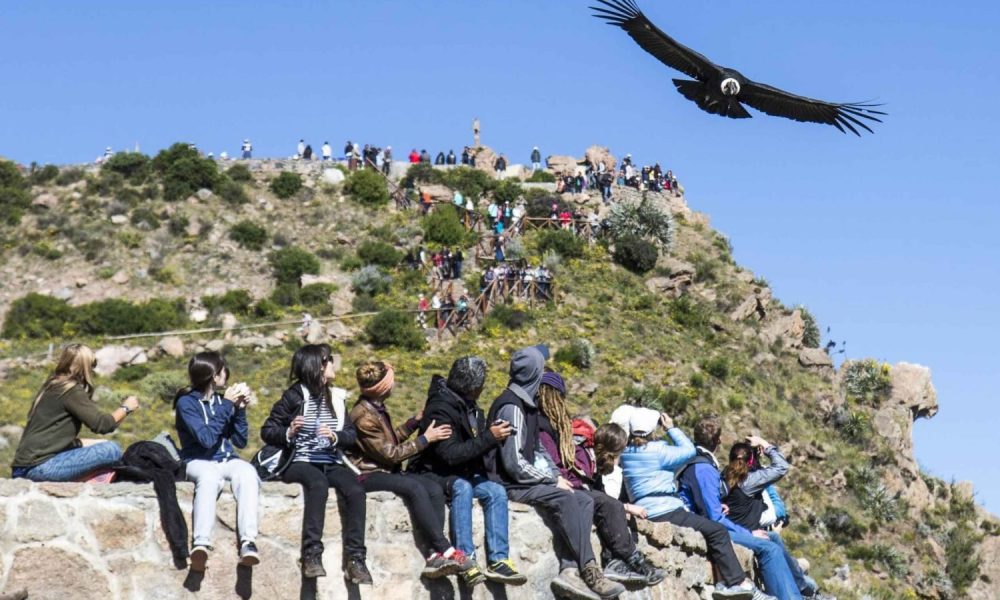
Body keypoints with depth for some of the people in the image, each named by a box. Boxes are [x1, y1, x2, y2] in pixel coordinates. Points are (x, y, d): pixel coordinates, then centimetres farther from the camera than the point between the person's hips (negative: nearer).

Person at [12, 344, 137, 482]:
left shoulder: (51, 387, 16)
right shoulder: (71, 390, -9)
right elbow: (102, 424, -11)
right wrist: (126, 408, 6)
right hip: (39, 467, -9)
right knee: (112, 451, -15)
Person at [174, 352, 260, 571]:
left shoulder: (222, 400, 15)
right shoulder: (187, 402, 0)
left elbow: (241, 441, 13)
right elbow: (207, 438, -13)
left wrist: (240, 409, 1)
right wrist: (226, 405, -10)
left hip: (227, 460, 4)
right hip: (199, 462, -4)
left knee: (247, 472, -32)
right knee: (209, 476, -40)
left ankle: (248, 542, -50)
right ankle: (201, 543, -57)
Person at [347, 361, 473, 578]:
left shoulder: (377, 408, 12)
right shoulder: (364, 416, -16)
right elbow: (390, 453, -15)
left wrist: (415, 422, 12)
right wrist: (425, 439, -11)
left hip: (385, 471, 9)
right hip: (368, 475, -9)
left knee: (434, 489, -16)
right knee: (414, 488, -33)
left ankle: (435, 556, -26)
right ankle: (446, 550, -32)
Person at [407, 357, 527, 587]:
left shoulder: (471, 407, 9)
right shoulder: (441, 408, -18)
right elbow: (449, 454, -27)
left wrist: (495, 434, 3)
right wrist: (489, 437, -25)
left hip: (465, 474, 7)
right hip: (434, 475, -7)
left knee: (496, 491, -19)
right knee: (462, 487, -36)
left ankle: (498, 560, -25)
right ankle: (466, 558, -39)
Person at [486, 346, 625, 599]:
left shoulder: (526, 404, 16)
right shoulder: (512, 407, -14)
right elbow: (514, 464, -20)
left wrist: (556, 475, 4)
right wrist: (553, 480, -12)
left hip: (527, 481, 9)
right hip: (510, 485, -9)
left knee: (584, 501, -7)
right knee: (565, 499, -27)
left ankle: (570, 570, -23)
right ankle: (590, 572, -24)